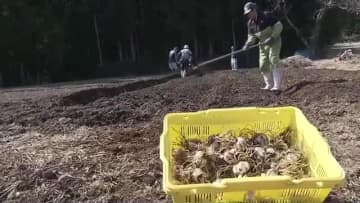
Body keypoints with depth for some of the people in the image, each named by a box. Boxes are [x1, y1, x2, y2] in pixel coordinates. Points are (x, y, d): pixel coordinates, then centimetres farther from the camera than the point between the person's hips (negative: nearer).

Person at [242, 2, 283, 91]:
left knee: (274, 62, -16)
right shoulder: (250, 23, 4)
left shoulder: (266, 16, -15)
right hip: (263, 45, 7)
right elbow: (251, 36, 10)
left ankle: (277, 86, -15)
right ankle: (268, 85, 17)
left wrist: (272, 37, -25)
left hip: (274, 42, -7)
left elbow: (278, 25, -16)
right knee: (263, 66, 4)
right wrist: (248, 44, -10)